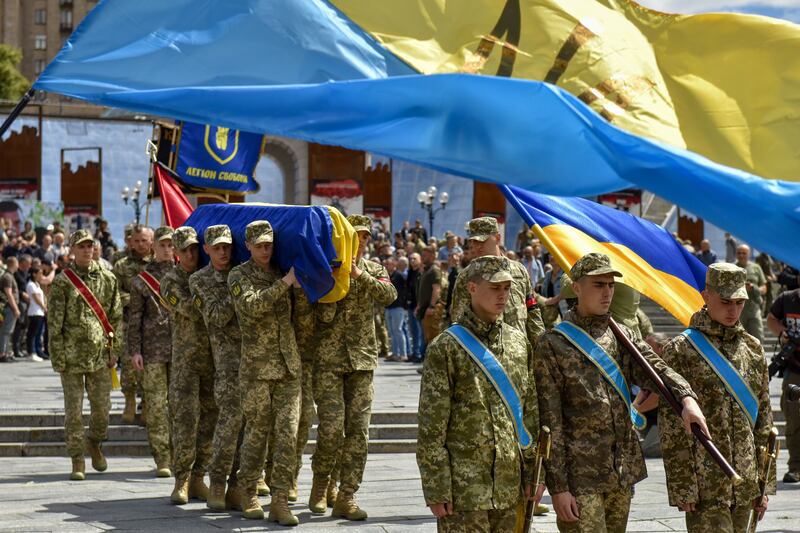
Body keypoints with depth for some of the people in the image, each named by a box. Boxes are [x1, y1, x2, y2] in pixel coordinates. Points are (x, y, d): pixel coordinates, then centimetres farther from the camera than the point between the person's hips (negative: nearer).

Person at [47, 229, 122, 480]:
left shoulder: (107, 279, 6)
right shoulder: (62, 282, -2)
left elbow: (116, 317, 9)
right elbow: (54, 322, -3)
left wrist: (115, 350, 4)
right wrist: (58, 357, -7)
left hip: (100, 355, 2)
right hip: (72, 355, -2)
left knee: (102, 407, 8)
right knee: (74, 411, 0)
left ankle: (94, 443, 35)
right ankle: (77, 461, 8)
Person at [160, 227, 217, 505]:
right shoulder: (171, 281, -1)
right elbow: (191, 310, -15)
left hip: (215, 357, 4)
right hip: (186, 358, -4)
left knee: (210, 418, 4)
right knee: (186, 419, -9)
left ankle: (197, 479, 11)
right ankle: (181, 481, -2)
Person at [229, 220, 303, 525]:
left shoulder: (282, 273, 13)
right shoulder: (239, 276, 1)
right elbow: (251, 306, -19)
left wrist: (299, 289, 2)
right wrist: (285, 283, -19)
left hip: (289, 368, 4)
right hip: (256, 368, -4)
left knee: (287, 435, -3)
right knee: (256, 434, 2)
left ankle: (280, 502, -2)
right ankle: (249, 496, 17)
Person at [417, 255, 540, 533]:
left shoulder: (519, 341, 10)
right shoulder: (446, 348, -6)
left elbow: (531, 412, 15)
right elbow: (430, 428, -8)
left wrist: (533, 473, 10)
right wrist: (436, 491, -11)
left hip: (509, 486, 5)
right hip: (464, 488, -5)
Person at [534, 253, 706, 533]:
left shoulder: (624, 336, 12)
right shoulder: (552, 345, -5)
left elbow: (655, 368, -6)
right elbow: (550, 423, -8)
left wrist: (686, 397, -29)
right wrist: (558, 486, -13)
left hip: (623, 475, 6)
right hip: (580, 477, -6)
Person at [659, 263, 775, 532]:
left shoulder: (752, 348, 12)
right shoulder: (680, 350, -5)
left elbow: (764, 418, 15)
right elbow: (672, 429, -8)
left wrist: (765, 481, 11)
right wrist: (682, 487, -13)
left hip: (744, 485, 5)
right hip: (704, 486, -5)